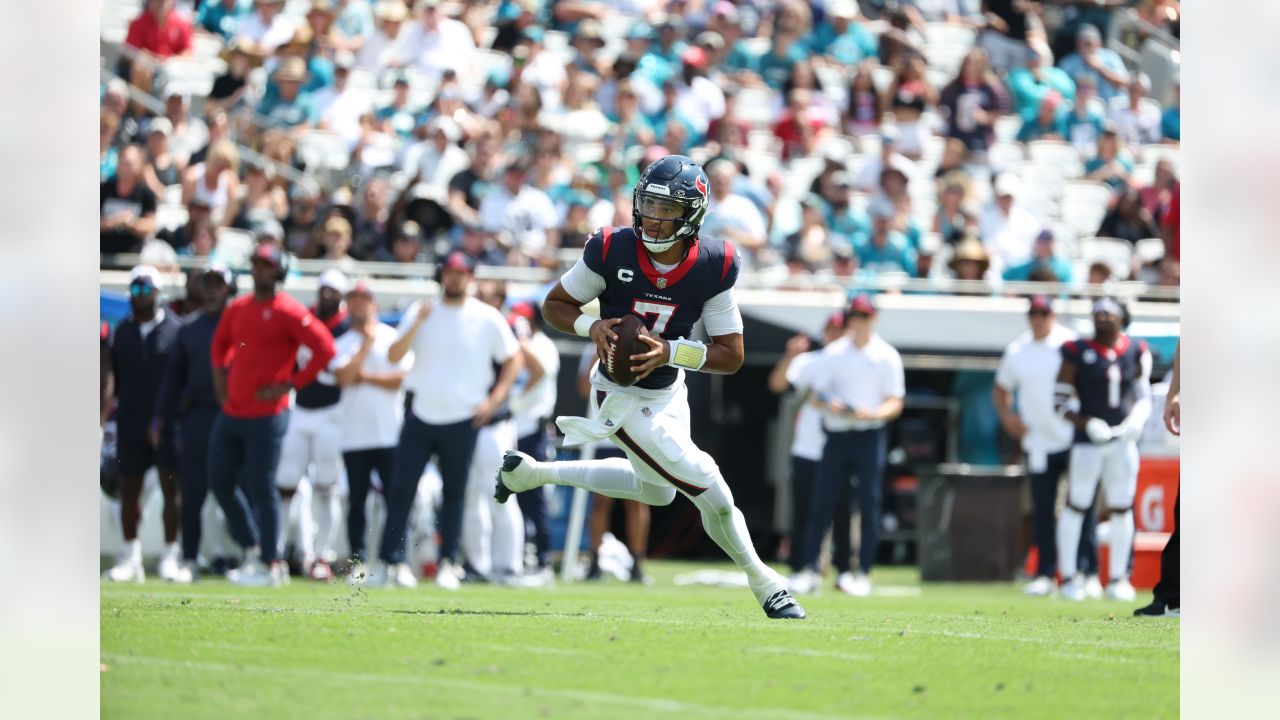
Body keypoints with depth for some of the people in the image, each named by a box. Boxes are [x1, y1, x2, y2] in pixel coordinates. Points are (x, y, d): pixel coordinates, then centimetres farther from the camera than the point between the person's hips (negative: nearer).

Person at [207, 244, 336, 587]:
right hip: (232, 413, 8)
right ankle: (252, 549, 21)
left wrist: (290, 384, -14)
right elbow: (220, 343, 30)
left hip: (267, 414, -8)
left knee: (261, 487, -6)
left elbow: (325, 349, -14)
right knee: (220, 482, 10)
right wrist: (220, 373, 13)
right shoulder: (237, 309, 12)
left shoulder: (289, 312, -9)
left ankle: (269, 563, 1)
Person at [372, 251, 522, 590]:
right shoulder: (420, 312, 3)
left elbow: (513, 360, 8)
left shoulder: (487, 318, 1)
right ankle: (390, 561, -1)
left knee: (454, 494, 3)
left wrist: (494, 399, -3)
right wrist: (417, 323, -19)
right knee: (401, 489, -4)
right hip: (420, 415, 1)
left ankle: (448, 563, 9)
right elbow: (394, 356, -5)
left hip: (462, 421, -1)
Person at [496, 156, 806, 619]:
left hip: (670, 393, 5)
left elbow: (732, 356, -14)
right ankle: (761, 580, 13)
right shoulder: (612, 251, -21)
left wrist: (670, 352, -29)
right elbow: (554, 306, -7)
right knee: (710, 491, -10)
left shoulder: (713, 267, -16)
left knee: (656, 489, 28)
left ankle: (532, 472, 42)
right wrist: (591, 326, -28)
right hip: (623, 398, -5)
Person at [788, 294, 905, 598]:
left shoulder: (887, 357, 3)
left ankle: (863, 573, -1)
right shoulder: (833, 353, 11)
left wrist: (872, 413, -19)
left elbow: (895, 404, 0)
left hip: (870, 436, -2)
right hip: (836, 434, 2)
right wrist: (829, 405, -15)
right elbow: (816, 396, 8)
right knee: (821, 504, -1)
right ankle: (809, 570, 1)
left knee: (869, 506, -5)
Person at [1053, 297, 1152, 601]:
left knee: (1122, 509, 7)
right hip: (1088, 440, -4)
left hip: (1123, 440, 4)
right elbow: (1060, 400, -4)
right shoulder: (1079, 353, -5)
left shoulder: (1135, 352, 7)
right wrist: (1086, 423, -17)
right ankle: (1068, 577, 4)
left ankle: (1117, 578, 16)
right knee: (1077, 506, -3)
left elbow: (1143, 395, 15)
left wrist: (1137, 419, -5)